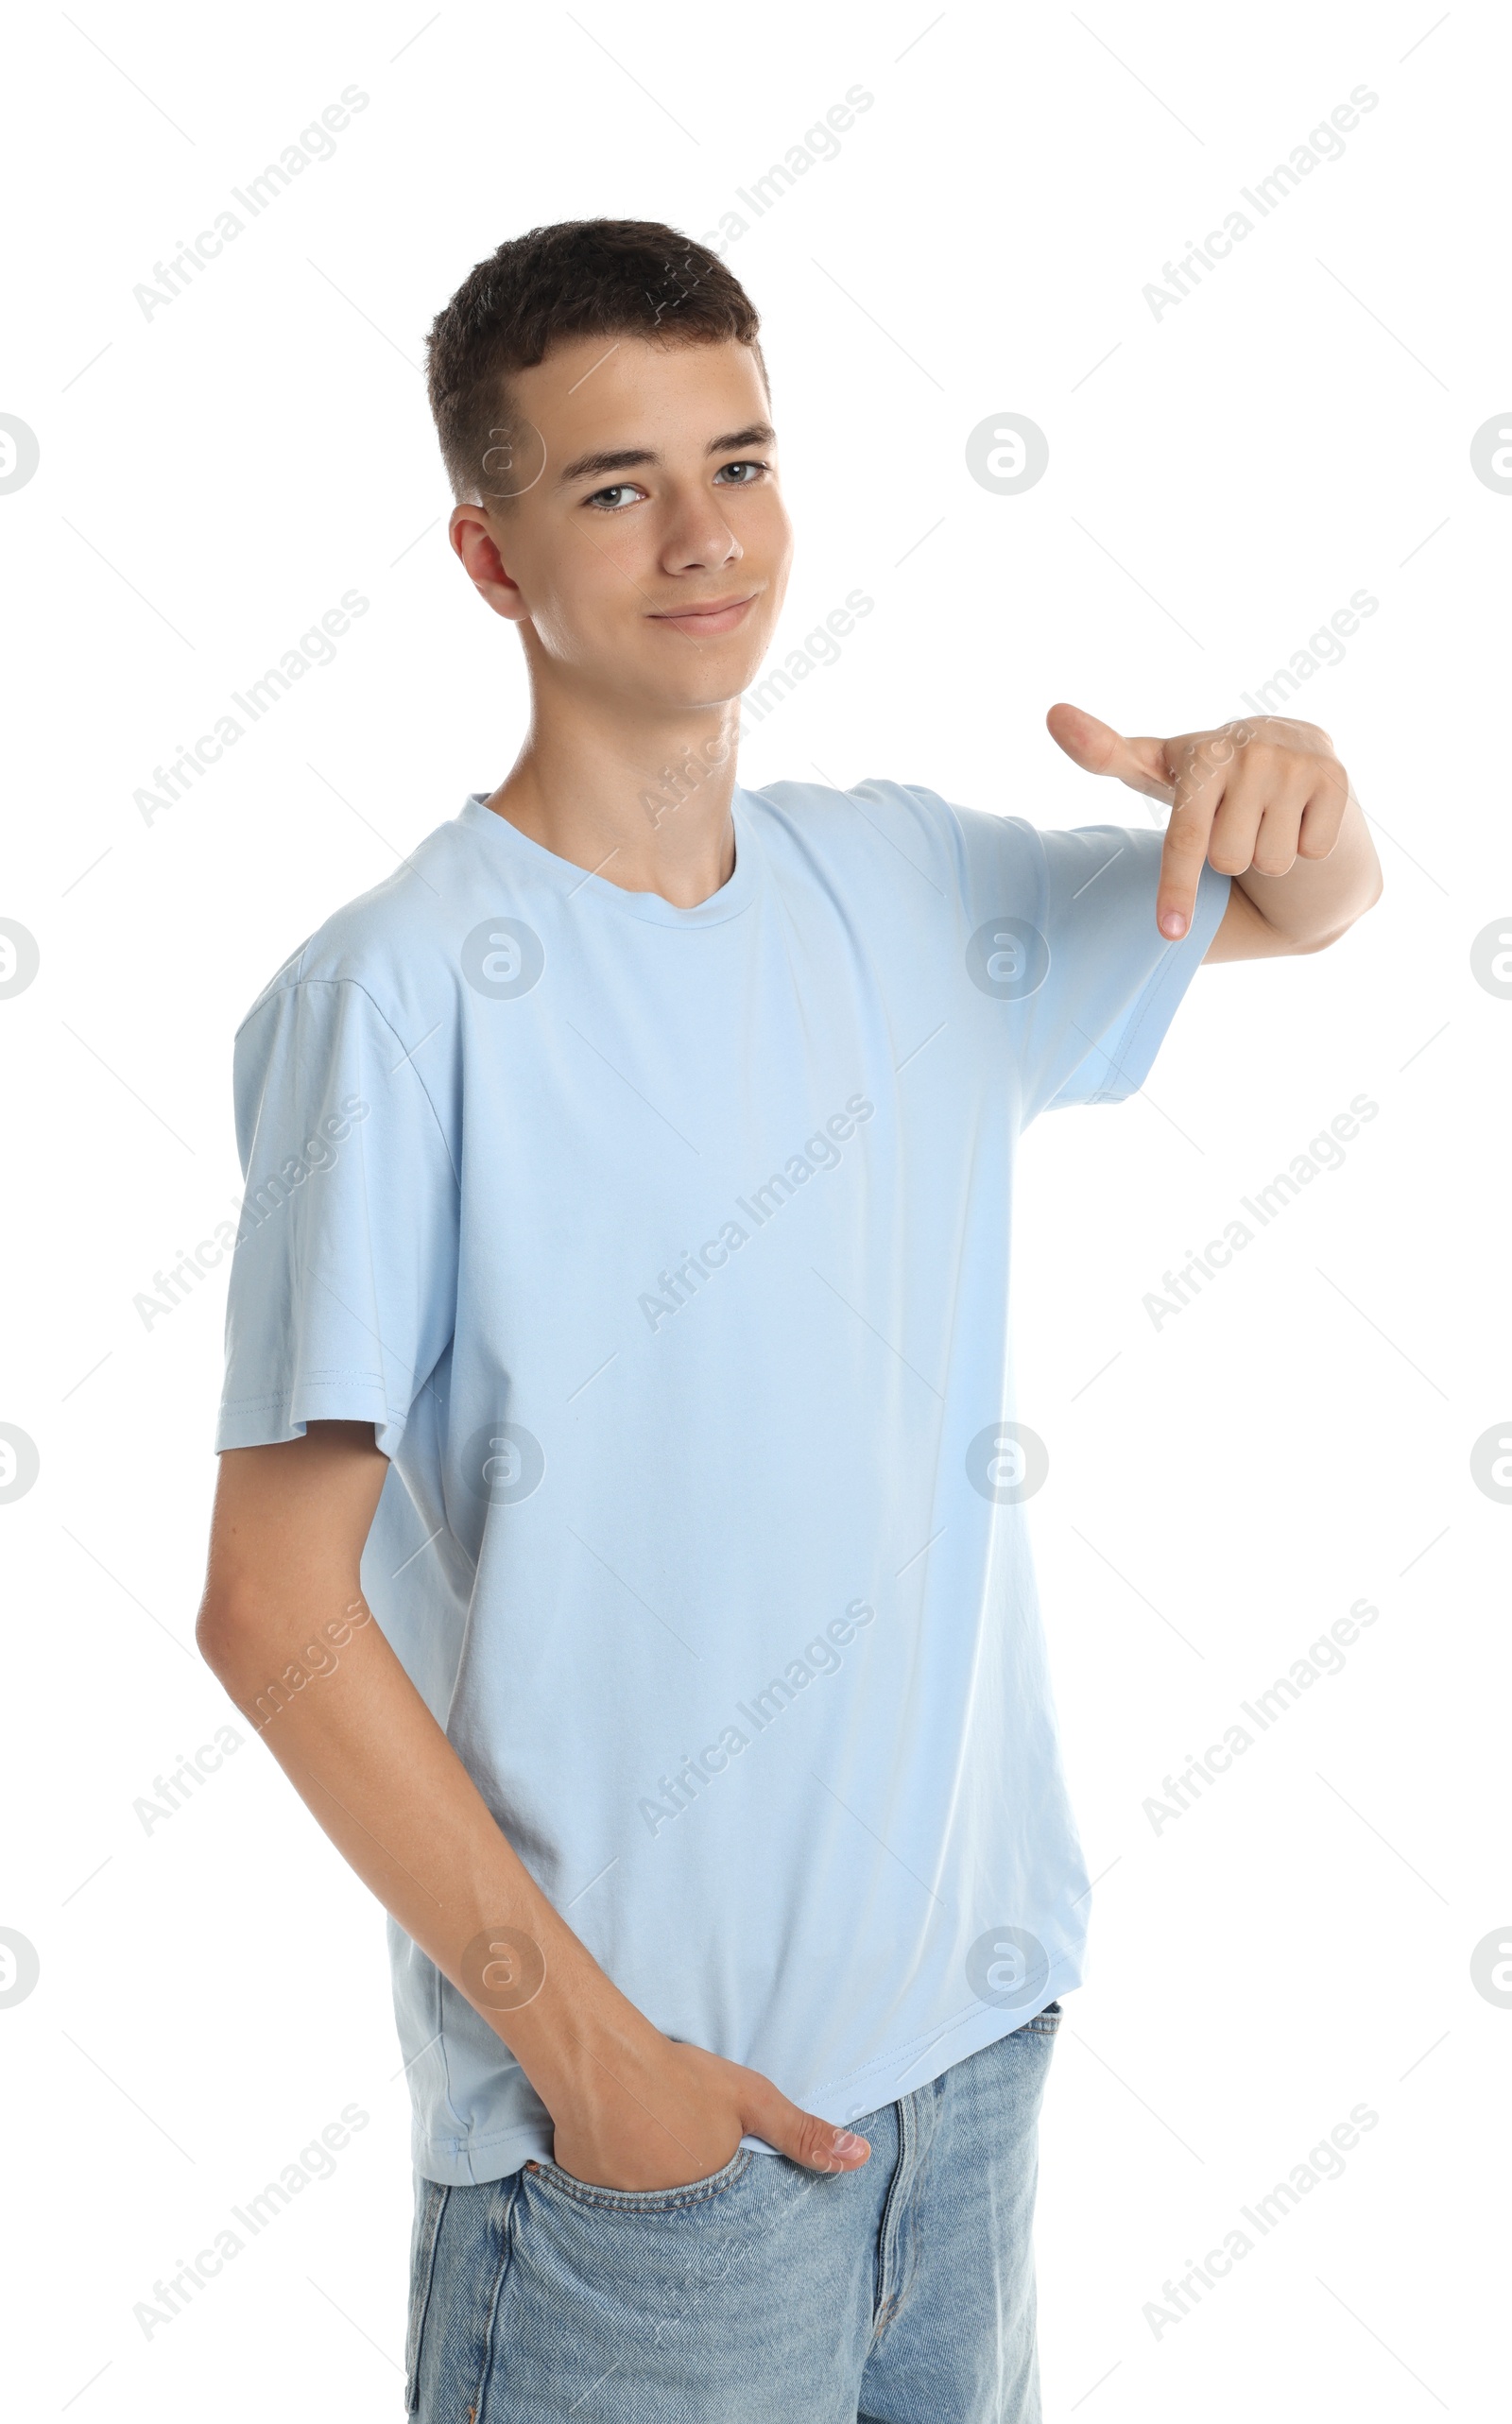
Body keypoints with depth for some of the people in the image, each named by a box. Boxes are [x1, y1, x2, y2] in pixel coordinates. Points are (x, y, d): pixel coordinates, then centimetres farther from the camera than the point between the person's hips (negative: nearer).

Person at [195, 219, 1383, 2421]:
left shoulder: (901, 883, 3)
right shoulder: (404, 996, -16)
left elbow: (1314, 909, 18)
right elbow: (274, 1606, -16)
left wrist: (1279, 775, -6)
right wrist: (582, 2043, -16)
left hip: (973, 2015, 6)